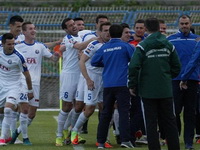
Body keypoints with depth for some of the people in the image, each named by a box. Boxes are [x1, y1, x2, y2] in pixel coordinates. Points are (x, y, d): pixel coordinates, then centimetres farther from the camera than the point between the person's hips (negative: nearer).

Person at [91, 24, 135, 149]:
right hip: (122, 84, -4)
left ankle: (101, 141, 10)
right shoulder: (125, 46, -3)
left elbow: (94, 62, 15)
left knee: (105, 113, 9)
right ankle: (125, 139, -16)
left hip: (107, 85, 4)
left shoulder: (104, 48, 8)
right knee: (124, 112, -6)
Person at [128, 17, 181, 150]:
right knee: (170, 121, 10)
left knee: (151, 122, 2)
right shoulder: (168, 45, 4)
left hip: (149, 90, -3)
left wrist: (132, 85, -5)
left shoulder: (143, 46, -9)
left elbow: (134, 66, -16)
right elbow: (177, 66, 8)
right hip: (166, 90, 3)